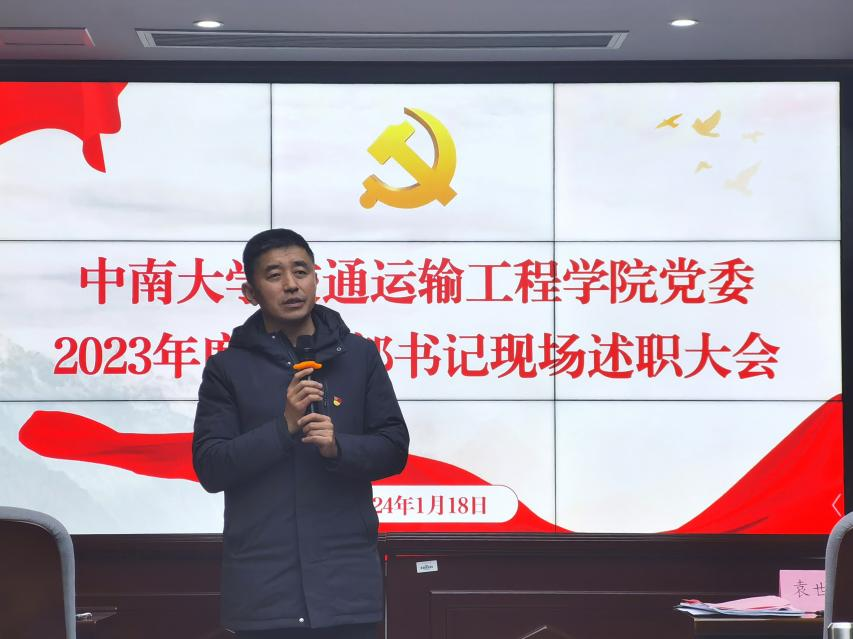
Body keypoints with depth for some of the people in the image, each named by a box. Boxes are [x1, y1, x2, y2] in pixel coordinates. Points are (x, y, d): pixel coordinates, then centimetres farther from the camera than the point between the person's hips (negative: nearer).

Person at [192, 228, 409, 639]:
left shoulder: (358, 355, 8)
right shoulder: (228, 368, 5)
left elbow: (394, 450, 7)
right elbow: (210, 468, -2)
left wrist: (338, 447, -13)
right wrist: (284, 427, -15)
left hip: (346, 579, 1)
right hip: (262, 586, -1)